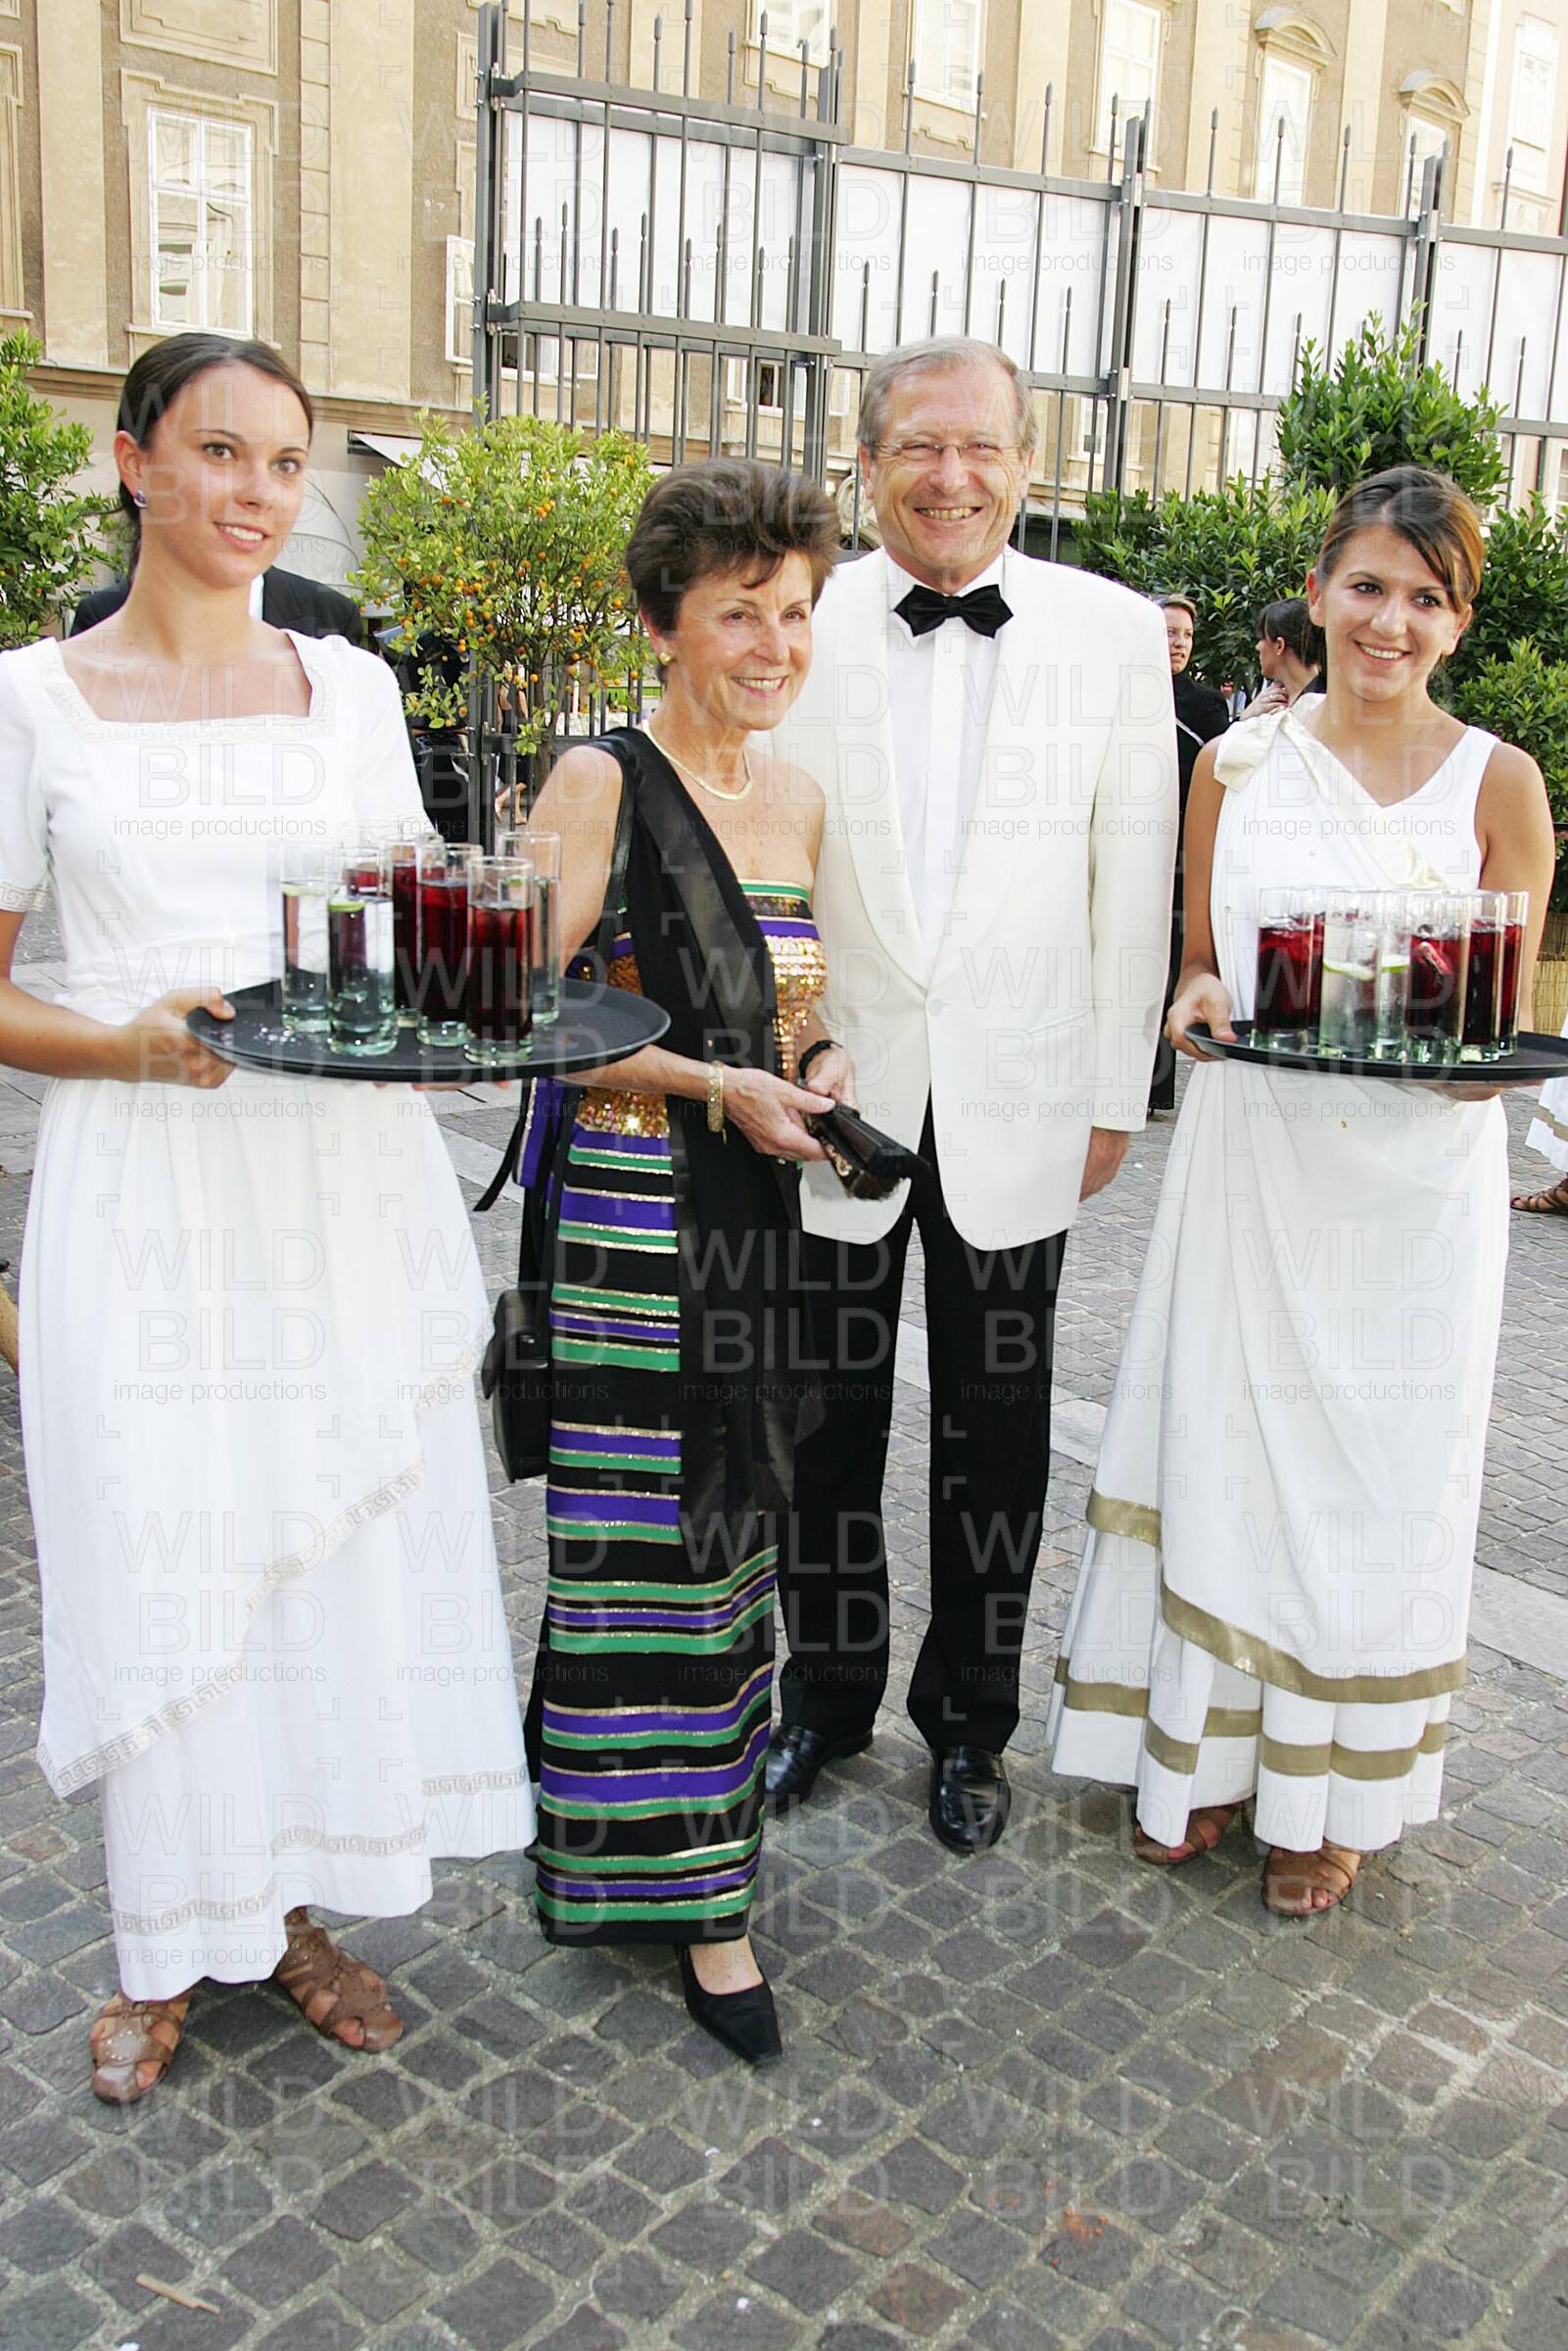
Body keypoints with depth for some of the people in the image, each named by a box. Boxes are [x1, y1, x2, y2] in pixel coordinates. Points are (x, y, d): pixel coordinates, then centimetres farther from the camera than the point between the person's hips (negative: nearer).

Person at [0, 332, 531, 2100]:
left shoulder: (349, 686, 10)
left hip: (348, 1181, 3)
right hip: (144, 1192, -2)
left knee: (342, 1547, 8)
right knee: (156, 1560, 4)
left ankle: (294, 1903, 31)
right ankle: (167, 1941, 27)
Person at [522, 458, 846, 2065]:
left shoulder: (800, 799, 12)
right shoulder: (602, 781, -9)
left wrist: (823, 1062, 0)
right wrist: (720, 1084, -17)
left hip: (758, 1213, 6)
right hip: (632, 1220, -6)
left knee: (731, 1525, 14)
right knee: (650, 1540, 1)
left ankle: (702, 1854, 33)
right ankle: (691, 1891, 16)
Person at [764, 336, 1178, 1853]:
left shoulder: (1116, 631, -2)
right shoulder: (798, 627, -3)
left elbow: (1132, 876, 1)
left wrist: (1117, 1095, 1)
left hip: (1017, 1103, 0)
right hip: (835, 1091, 0)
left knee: (996, 1428, 12)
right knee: (827, 1417, 12)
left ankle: (969, 1720, 32)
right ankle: (828, 1697, 34)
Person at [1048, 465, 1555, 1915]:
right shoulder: (1239, 767, 3)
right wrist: (1199, 1007, -12)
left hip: (1418, 1177, -1)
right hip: (1252, 1157, 2)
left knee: (1379, 1477, 8)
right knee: (1225, 1450, 8)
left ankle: (1334, 1792, 28)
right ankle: (1208, 1748, 29)